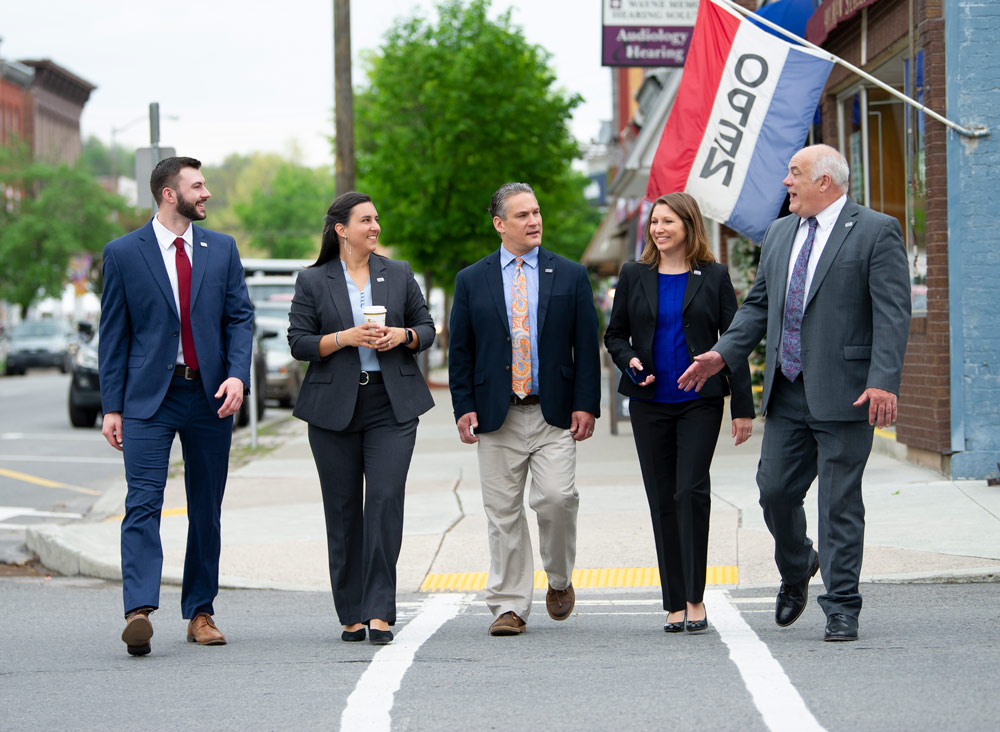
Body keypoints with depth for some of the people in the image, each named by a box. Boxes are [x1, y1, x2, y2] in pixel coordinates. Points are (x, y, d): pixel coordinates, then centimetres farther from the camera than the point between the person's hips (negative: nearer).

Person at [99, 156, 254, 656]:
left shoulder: (221, 249, 10)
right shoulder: (123, 253, 2)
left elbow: (240, 317, 7)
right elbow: (113, 334, 2)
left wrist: (238, 374, -11)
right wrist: (112, 406, -2)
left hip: (211, 397, 3)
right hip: (149, 396, -3)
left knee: (207, 508, 7)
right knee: (143, 503, -15)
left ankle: (200, 613, 16)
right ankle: (139, 611, -24)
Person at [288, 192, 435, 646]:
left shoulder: (399, 275, 10)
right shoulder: (312, 281, 4)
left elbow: (426, 328, 15)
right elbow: (299, 343, 0)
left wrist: (403, 335, -7)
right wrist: (346, 338, -14)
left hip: (392, 407, 1)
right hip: (334, 408, -1)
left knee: (386, 500, -11)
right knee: (343, 510, 3)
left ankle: (380, 611, -9)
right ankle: (352, 614, 13)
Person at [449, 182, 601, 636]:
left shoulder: (570, 276, 7)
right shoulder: (472, 281, 8)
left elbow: (586, 344, 5)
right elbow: (460, 351, 8)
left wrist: (586, 405, -3)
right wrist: (464, 408, -2)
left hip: (554, 413, -1)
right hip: (497, 414, 1)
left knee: (557, 497, -13)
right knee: (503, 512, 2)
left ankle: (559, 579, 13)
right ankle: (509, 606, 8)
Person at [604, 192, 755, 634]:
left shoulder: (713, 277, 2)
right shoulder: (634, 276, 8)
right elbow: (614, 334, 14)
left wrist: (743, 407, -2)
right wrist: (630, 361, -8)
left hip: (700, 402, -3)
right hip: (649, 403, 3)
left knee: (691, 491, -15)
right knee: (662, 500, 3)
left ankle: (695, 599, -7)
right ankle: (675, 604, 9)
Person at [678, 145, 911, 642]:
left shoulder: (876, 232, -5)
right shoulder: (778, 234, 16)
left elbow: (892, 314, -12)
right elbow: (758, 304, 20)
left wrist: (883, 381, -21)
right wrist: (723, 353, 6)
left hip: (843, 394, -6)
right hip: (787, 394, 6)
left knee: (840, 502, -2)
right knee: (774, 491, 7)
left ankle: (841, 609, 6)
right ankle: (796, 571, 34)